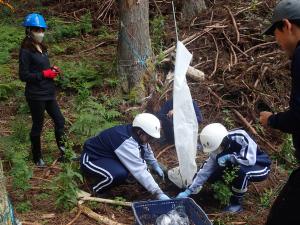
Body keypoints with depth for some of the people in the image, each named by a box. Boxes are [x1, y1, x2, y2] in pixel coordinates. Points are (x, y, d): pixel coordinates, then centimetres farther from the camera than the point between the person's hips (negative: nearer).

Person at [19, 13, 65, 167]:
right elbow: (24, 76, -16)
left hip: (48, 93, 8)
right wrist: (45, 74, -17)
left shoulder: (42, 48, 11)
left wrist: (53, 70, 0)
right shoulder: (26, 51, -13)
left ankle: (62, 150, 25)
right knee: (37, 126, 5)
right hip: (36, 95, -8)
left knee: (59, 120, 10)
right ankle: (37, 158, 20)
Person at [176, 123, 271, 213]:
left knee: (243, 171, -38)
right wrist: (189, 191, -14)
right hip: (240, 166, 6)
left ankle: (236, 203, -14)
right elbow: (205, 171, -11)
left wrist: (229, 157, -32)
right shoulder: (217, 149, -14)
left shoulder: (240, 137, -33)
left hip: (260, 167, -6)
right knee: (211, 176, -9)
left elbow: (250, 159, -38)